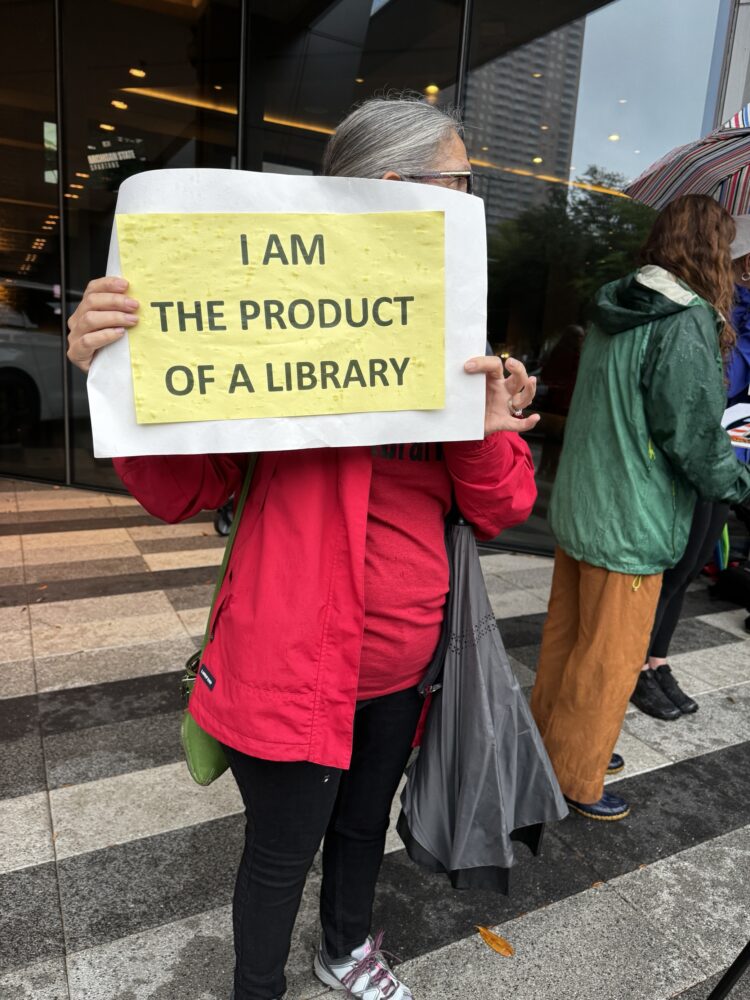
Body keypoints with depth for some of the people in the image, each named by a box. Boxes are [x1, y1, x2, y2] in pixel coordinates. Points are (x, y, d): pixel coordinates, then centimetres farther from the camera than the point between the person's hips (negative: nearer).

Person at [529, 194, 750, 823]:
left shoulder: (615, 312, 7)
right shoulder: (687, 323, -18)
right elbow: (693, 436, -18)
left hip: (578, 507, 8)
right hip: (630, 524, -8)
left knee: (566, 633, 20)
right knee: (610, 658, 7)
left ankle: (554, 743, 39)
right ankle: (573, 779, 23)